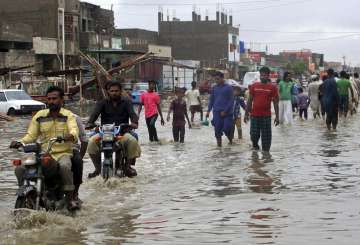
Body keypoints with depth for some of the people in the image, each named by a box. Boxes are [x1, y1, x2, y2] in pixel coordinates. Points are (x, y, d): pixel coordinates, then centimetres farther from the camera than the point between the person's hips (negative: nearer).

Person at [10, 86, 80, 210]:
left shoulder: (68, 115, 3)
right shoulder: (39, 115, 11)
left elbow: (74, 131, -14)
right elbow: (31, 135, 9)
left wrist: (67, 137, -38)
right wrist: (20, 142, -12)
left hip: (63, 153, -3)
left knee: (65, 167, -38)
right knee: (20, 169, -18)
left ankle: (70, 198, -24)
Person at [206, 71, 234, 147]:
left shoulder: (228, 88, -3)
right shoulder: (214, 88, 9)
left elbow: (231, 101, -6)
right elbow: (211, 100, 15)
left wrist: (225, 111, -13)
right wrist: (208, 111, 5)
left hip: (227, 112, -3)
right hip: (216, 112, 3)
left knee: (226, 129, -6)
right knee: (217, 130, -1)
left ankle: (231, 141, 22)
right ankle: (219, 145, 6)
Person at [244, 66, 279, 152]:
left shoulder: (272, 87, 1)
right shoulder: (254, 86, 6)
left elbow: (275, 103, 2)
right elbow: (250, 101, 10)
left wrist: (277, 116, -3)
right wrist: (246, 114, 5)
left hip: (266, 116, -2)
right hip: (254, 115, 2)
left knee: (266, 136, 0)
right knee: (254, 134, 5)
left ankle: (265, 152, 9)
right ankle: (255, 145, 33)